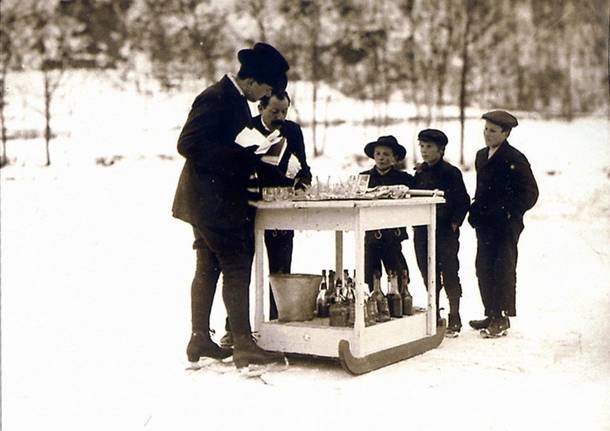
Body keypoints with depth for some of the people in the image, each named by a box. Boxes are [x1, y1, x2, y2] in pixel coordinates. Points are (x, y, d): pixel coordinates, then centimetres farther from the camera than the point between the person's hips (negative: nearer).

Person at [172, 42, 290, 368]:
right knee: (236, 267, -9)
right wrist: (241, 157, -23)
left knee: (208, 268, 14)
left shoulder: (235, 100, 15)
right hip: (213, 199, -11)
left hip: (216, 201, 11)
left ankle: (200, 340, 22)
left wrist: (251, 156, 7)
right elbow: (188, 145, -22)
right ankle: (243, 345, -5)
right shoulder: (216, 99, -16)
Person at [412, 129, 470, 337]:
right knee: (428, 274, 11)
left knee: (449, 275, 0)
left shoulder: (450, 172, -8)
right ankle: (434, 316, 22)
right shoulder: (419, 173, 9)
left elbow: (463, 201, -6)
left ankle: (454, 319, 9)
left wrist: (455, 222, -11)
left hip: (445, 231, -6)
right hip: (422, 231, 6)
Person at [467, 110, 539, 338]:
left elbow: (530, 193, -9)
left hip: (506, 226, -8)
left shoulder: (515, 159, -10)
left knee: (503, 270, -3)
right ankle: (492, 315, 21)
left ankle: (502, 319, 5)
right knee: (484, 269, 10)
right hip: (484, 225, 8)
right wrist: (475, 211, 9)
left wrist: (507, 213, -13)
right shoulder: (482, 156, 13)